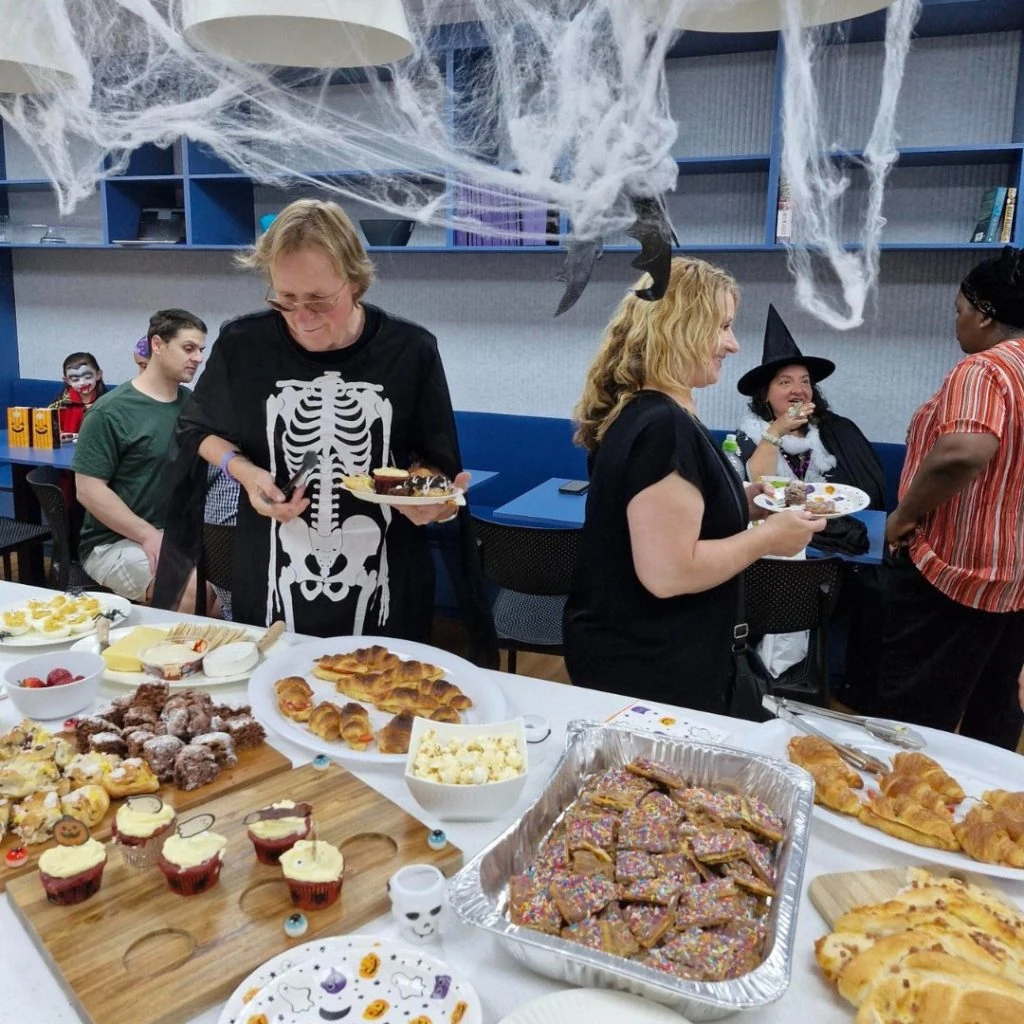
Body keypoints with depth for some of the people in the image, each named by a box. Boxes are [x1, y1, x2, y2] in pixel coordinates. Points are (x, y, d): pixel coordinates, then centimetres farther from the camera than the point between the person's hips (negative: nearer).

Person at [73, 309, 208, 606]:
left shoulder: (192, 404, 9)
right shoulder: (111, 412, -9)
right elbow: (89, 490, -11)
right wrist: (148, 535, -18)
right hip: (116, 541, -6)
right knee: (195, 592, -30)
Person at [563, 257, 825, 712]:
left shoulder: (636, 411, 6)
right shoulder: (663, 427, -25)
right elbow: (668, 572, -28)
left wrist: (743, 501, 9)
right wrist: (769, 536, -17)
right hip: (646, 673, -10)